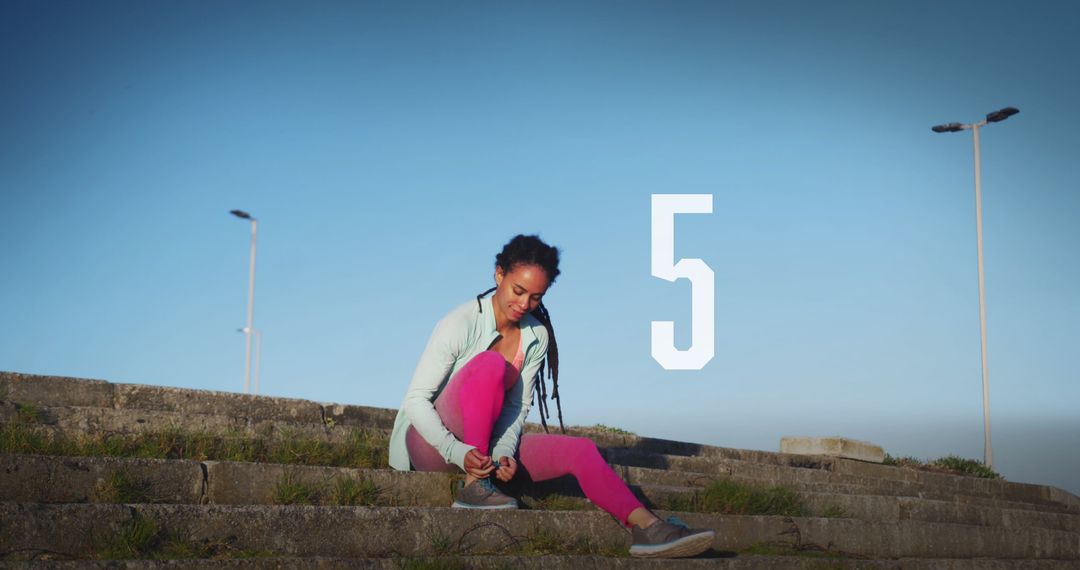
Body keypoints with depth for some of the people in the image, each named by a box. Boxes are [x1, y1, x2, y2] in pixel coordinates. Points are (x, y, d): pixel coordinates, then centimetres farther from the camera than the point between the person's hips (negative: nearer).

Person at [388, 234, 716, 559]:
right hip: (432, 445, -6)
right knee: (491, 365, -31)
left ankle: (646, 527, -20)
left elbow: (517, 406, -2)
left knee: (580, 450, -12)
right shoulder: (459, 324, -17)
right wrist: (456, 451, -31)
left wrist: (504, 451, -22)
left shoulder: (537, 336, 0)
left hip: (484, 446, 6)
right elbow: (416, 399, -18)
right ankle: (474, 485, -29)